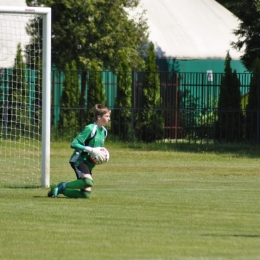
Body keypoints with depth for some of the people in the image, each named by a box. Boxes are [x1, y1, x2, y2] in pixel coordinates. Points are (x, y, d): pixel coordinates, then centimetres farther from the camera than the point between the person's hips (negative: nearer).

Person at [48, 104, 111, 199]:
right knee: (88, 182, -34)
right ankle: (63, 186, -14)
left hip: (88, 164, 8)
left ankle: (59, 190, 13)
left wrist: (102, 155, 4)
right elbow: (74, 144, -19)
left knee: (86, 195, -1)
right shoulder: (90, 129, -15)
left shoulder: (104, 131, 11)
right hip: (79, 160, -8)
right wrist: (91, 150, -23)